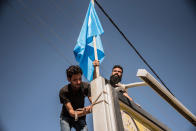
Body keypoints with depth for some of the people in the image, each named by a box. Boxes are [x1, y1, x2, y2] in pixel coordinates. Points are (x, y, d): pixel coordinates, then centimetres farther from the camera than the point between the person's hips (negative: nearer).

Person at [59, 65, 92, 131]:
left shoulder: (86, 86, -18)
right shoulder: (63, 91, -25)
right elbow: (71, 112, -30)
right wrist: (84, 112, -51)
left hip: (80, 118, 2)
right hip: (67, 118, -2)